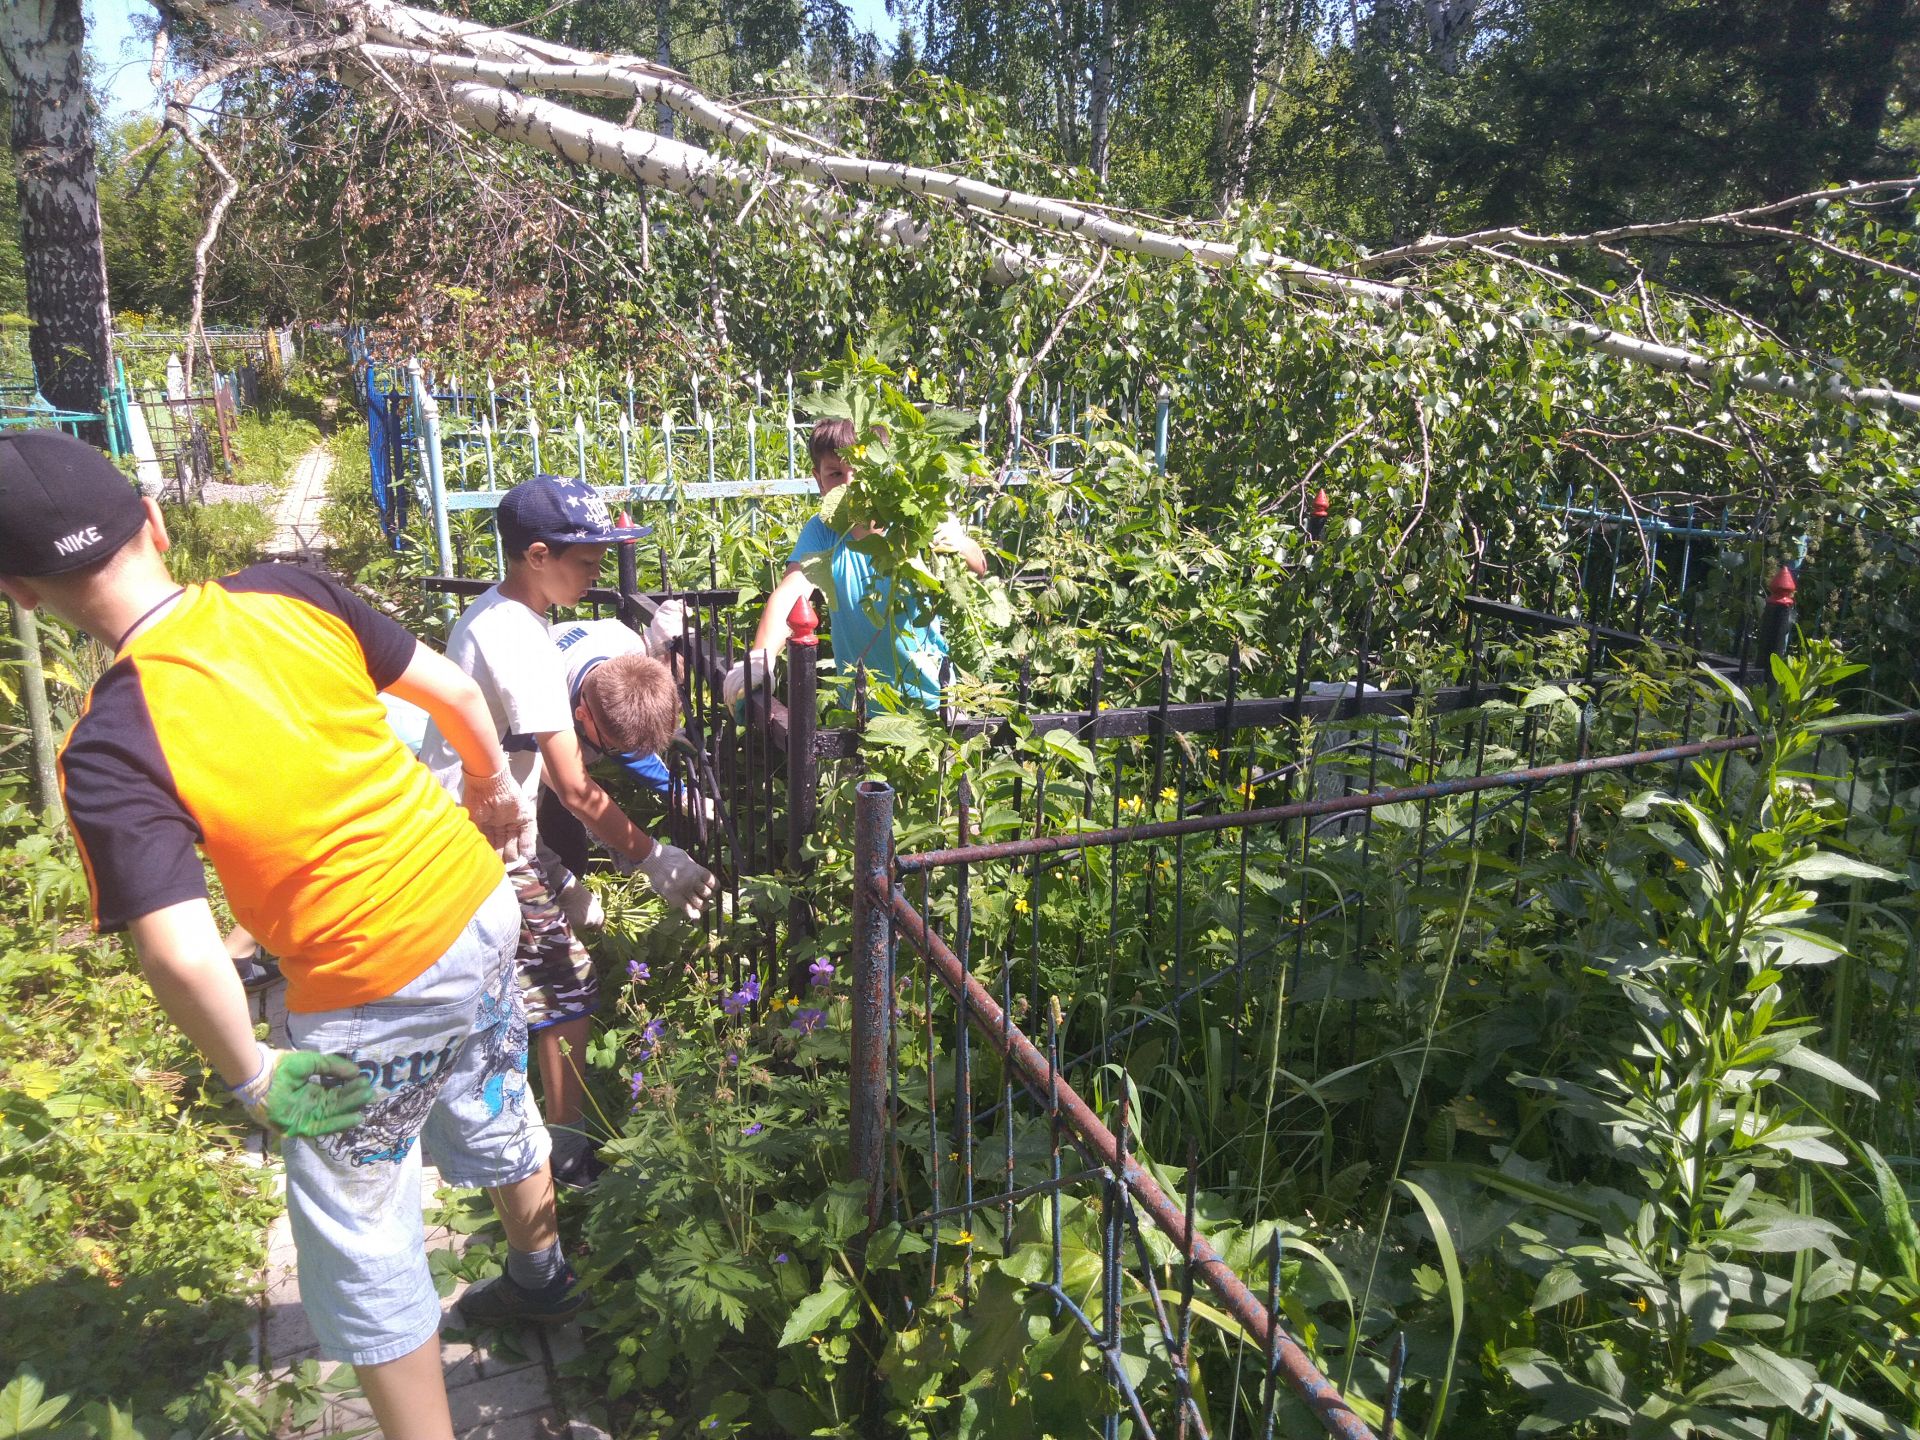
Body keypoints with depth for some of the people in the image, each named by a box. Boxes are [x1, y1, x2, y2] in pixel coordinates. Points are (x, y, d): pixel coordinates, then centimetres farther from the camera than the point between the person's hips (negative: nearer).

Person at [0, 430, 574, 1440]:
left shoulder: (109, 748, -20)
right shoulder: (288, 594, -8)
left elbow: (180, 955, -28)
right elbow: (453, 692, 0)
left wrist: (252, 1079, -11)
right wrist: (495, 787, 19)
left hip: (376, 992, -6)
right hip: (478, 902, 7)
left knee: (358, 1243, 16)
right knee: (495, 1108, 32)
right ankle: (541, 1278, 59)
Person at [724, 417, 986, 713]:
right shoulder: (821, 532, -6)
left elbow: (979, 568, -15)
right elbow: (790, 592, -19)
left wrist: (961, 545, -39)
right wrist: (761, 656, -37)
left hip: (931, 696, -2)